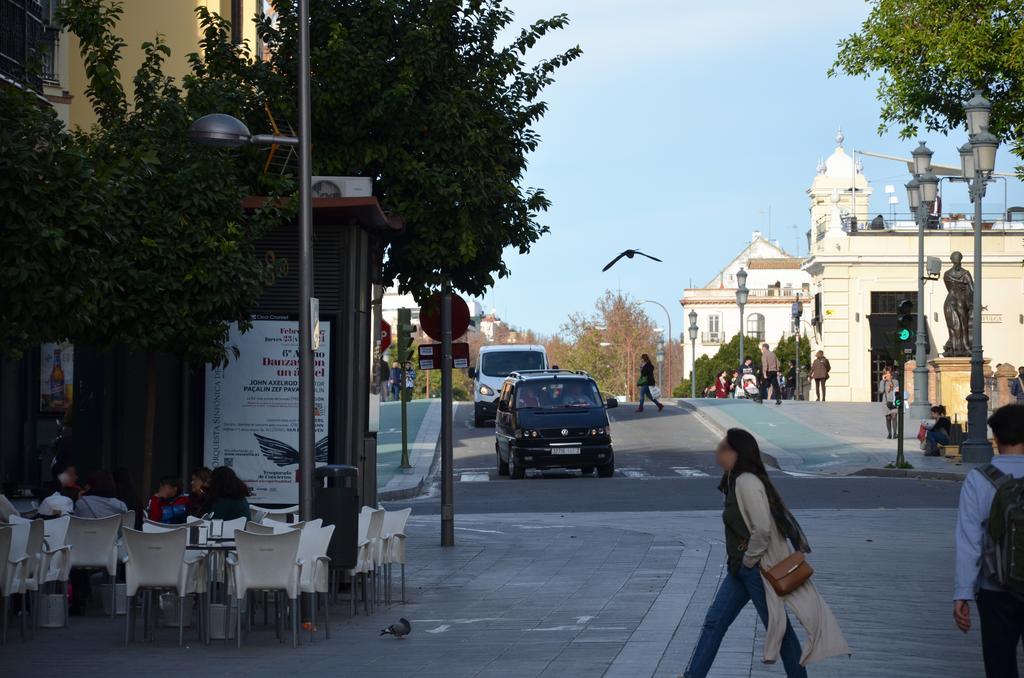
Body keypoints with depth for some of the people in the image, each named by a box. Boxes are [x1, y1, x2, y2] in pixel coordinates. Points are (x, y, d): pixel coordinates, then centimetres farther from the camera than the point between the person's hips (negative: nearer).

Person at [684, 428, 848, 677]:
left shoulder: (747, 482, -21)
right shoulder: (735, 480, 8)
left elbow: (763, 529, -26)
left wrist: (749, 560, -15)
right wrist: (738, 562, 14)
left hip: (758, 569, -10)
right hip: (739, 568, 10)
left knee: (778, 626, 4)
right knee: (714, 621, 10)